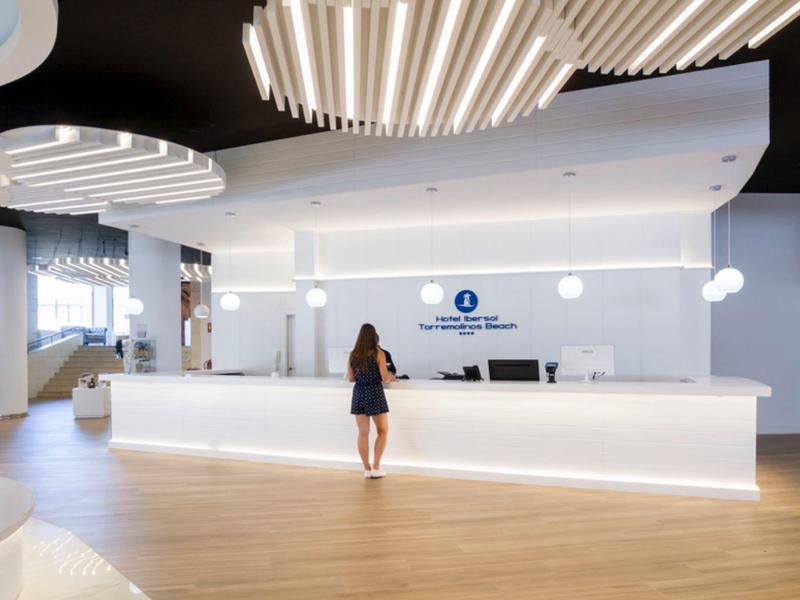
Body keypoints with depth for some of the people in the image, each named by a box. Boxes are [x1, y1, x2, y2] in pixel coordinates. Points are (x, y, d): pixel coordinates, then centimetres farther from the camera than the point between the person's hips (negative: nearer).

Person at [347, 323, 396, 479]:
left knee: (363, 433, 9)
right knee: (383, 431, 10)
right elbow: (384, 378, -12)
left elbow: (351, 378, 6)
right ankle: (376, 467, 6)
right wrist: (391, 377, 10)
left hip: (359, 393, 4)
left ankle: (367, 469, 13)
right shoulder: (378, 353, -8)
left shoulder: (353, 355, 3)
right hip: (374, 393, -4)